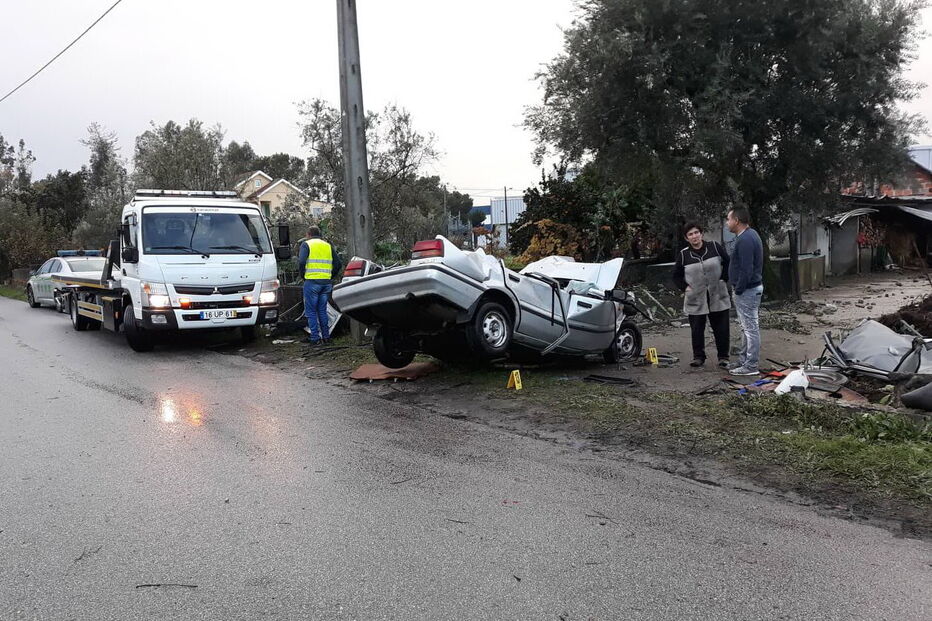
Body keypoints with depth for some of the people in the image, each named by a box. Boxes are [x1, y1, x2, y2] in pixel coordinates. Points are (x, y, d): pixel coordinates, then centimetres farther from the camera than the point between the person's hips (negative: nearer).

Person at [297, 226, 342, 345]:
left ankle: (315, 338, -2)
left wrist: (303, 275, 1)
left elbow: (301, 261, -12)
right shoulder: (328, 245, 16)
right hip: (326, 282, 5)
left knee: (311, 311, 2)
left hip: (312, 281, -5)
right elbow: (338, 264, 10)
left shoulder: (306, 244, 2)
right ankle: (326, 337, 12)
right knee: (322, 310, 14)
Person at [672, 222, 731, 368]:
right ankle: (698, 357, 19)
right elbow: (676, 275, 10)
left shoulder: (715, 247, 0)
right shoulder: (683, 255, 0)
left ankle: (723, 357, 16)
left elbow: (728, 263, 8)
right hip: (695, 299, 0)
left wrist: (724, 279, -1)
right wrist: (685, 287, -2)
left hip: (718, 297, 0)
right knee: (697, 330, 5)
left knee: (721, 328, 4)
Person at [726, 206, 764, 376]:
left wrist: (738, 290, -18)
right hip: (753, 287, 11)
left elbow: (746, 270, -26)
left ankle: (751, 366, 3)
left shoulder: (745, 240, -22)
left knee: (750, 328, -4)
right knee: (749, 327, 18)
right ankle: (743, 360, 28)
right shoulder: (750, 235, 12)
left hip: (747, 290, -11)